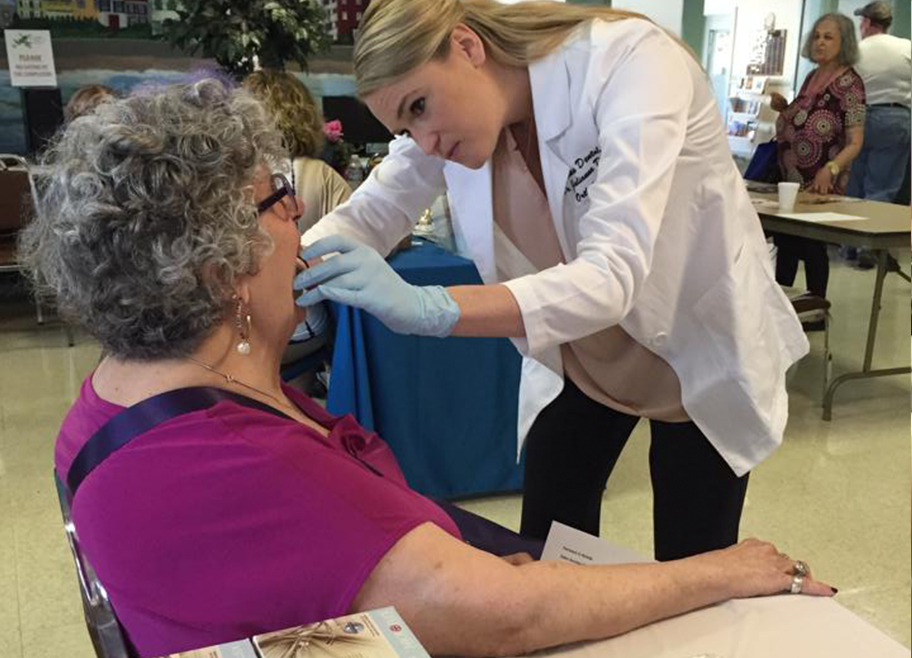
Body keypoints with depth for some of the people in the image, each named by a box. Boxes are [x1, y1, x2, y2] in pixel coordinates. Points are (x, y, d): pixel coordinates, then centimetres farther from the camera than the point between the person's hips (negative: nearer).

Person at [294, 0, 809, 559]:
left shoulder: (629, 61, -31)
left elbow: (612, 275, -41)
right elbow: (368, 216, -7)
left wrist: (429, 308, -53)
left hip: (702, 353, -4)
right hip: (578, 358, 5)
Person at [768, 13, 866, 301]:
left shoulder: (849, 82, -12)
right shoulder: (812, 76, 10)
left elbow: (855, 142, -17)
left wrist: (831, 169, -34)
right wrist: (784, 108, 4)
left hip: (819, 183, -7)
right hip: (791, 176, 7)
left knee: (812, 246, -2)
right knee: (784, 240, 13)